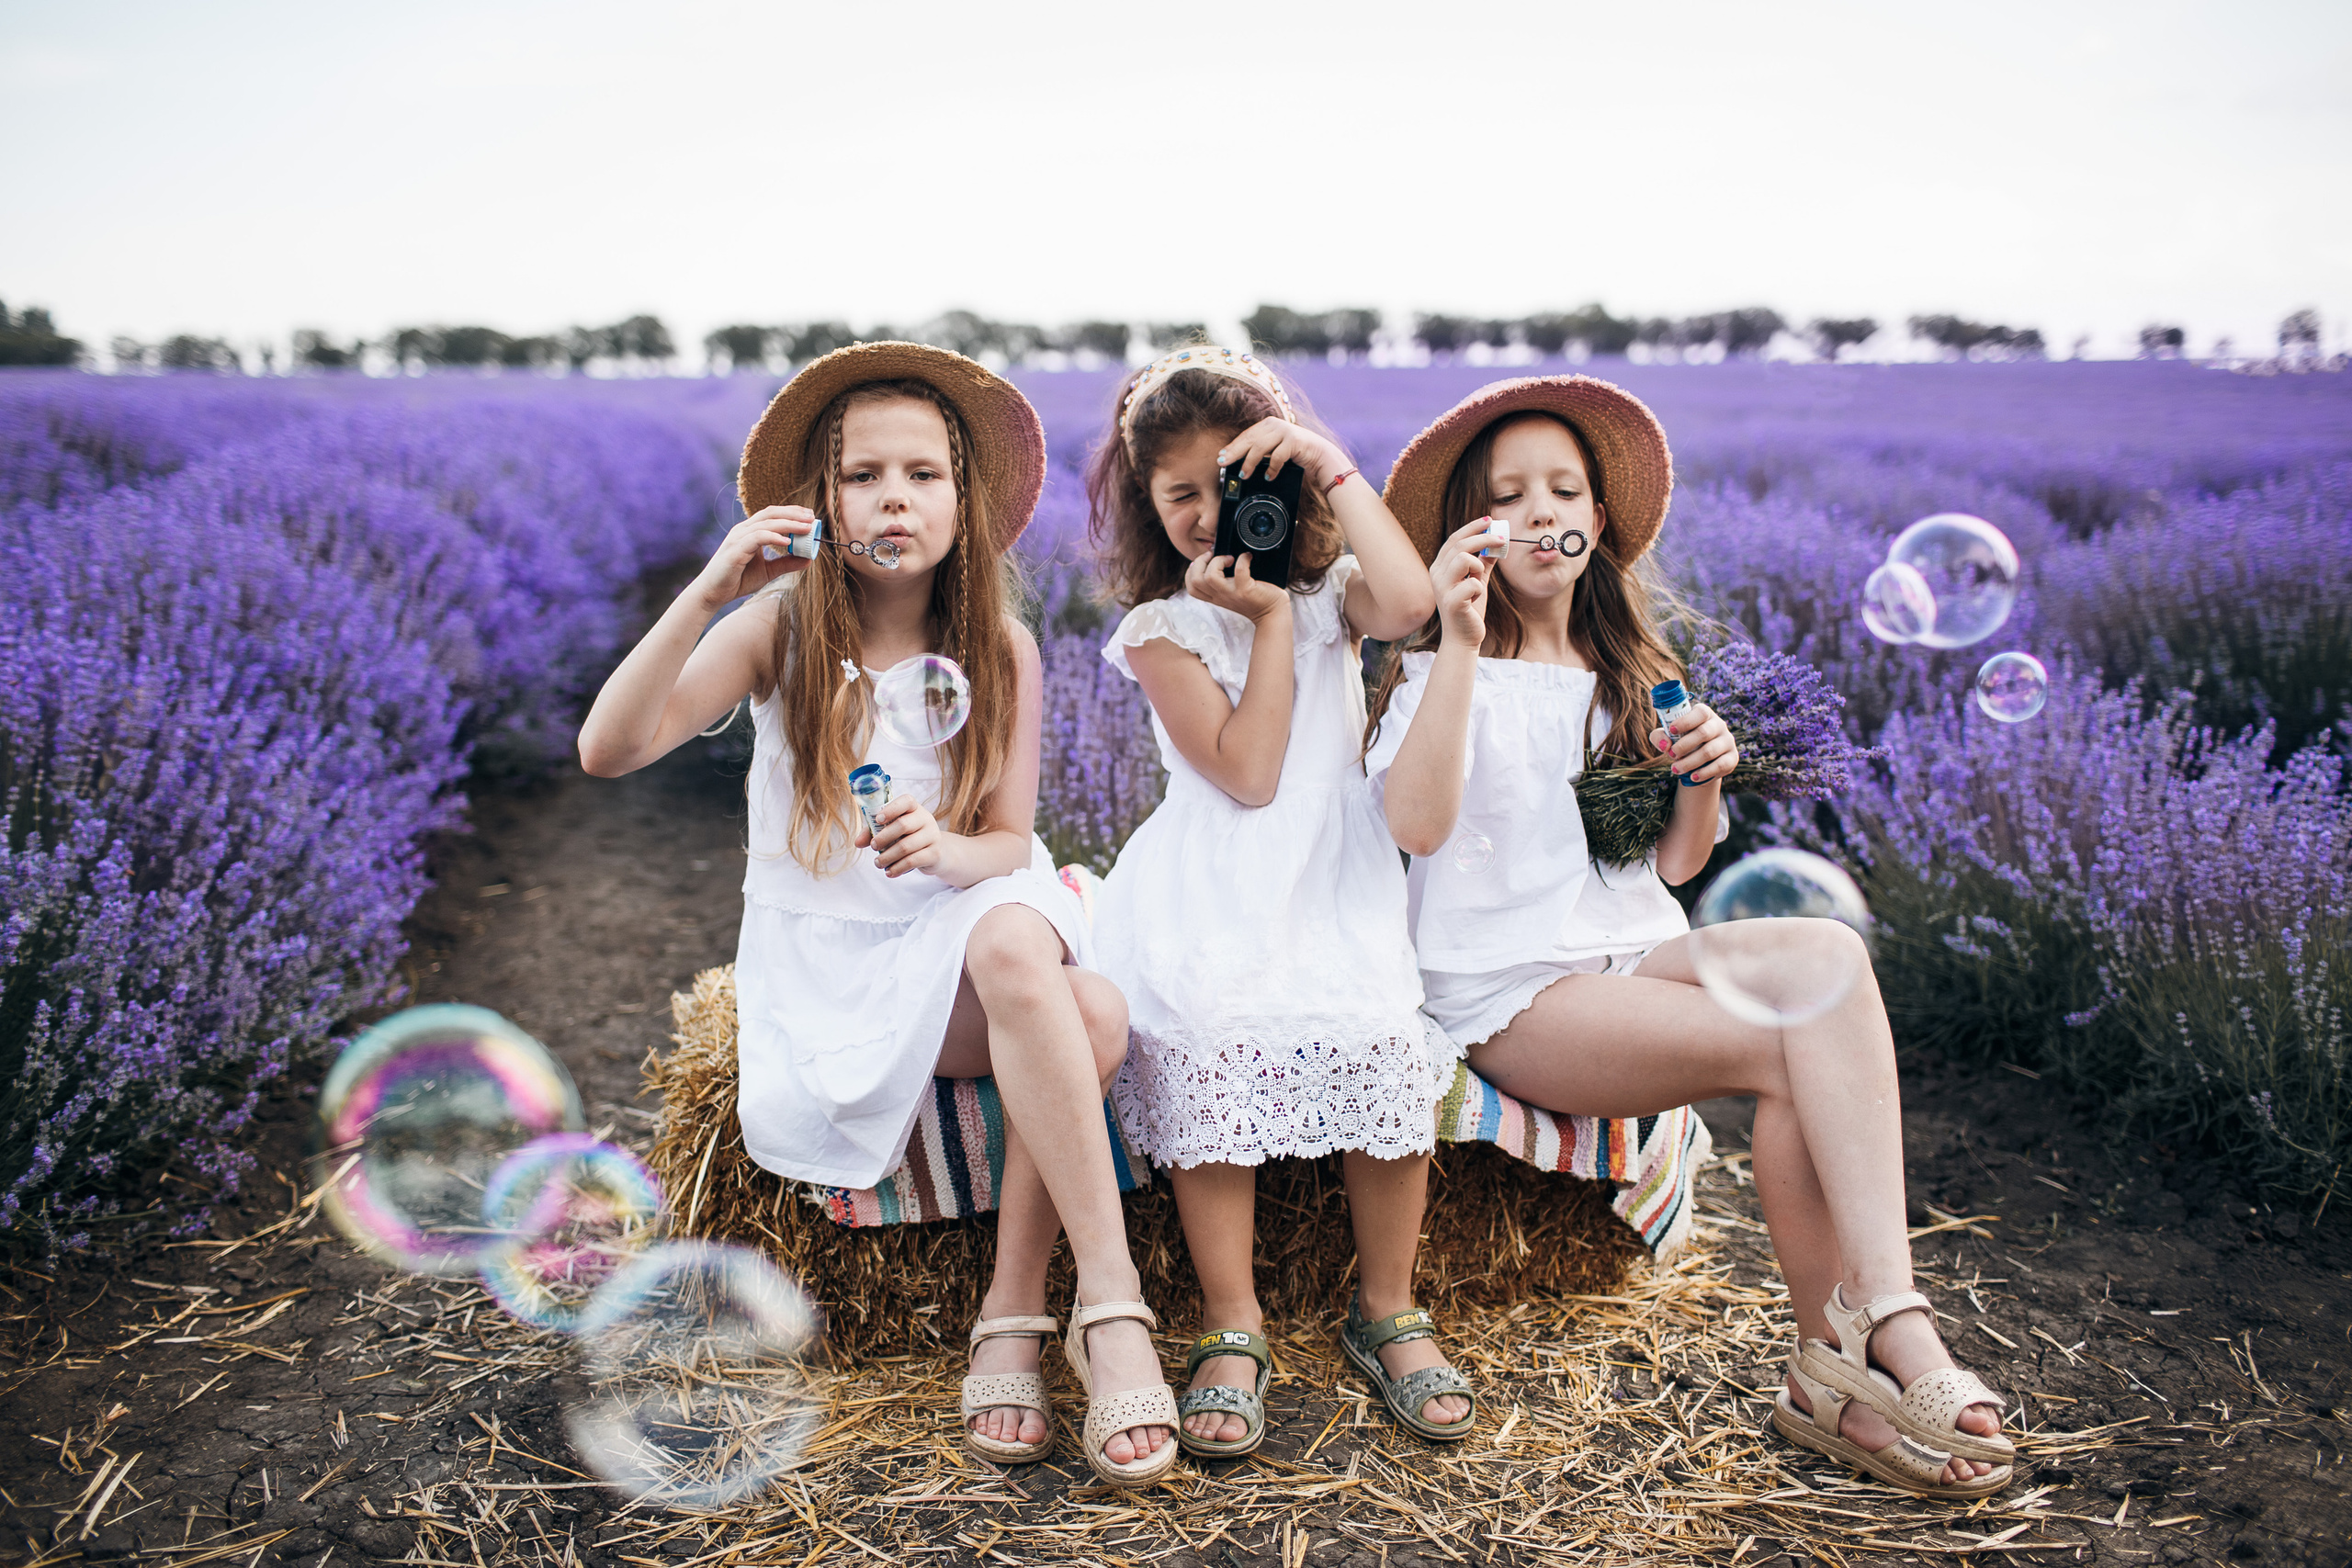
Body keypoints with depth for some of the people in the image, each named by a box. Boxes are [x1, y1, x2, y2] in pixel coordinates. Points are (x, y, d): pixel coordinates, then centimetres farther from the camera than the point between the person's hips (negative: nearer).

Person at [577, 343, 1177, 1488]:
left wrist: (947, 848, -26)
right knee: (1084, 1016, -32)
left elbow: (1008, 843, -2)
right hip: (827, 954, -3)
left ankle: (1011, 1320, -23)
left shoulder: (1000, 651, 0)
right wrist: (708, 594, -29)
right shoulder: (781, 628, -5)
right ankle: (1113, 1305, -24)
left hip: (969, 920, 3)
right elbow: (607, 750, -18)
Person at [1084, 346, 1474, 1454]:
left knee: (1386, 1057, -19)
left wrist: (1330, 462, -10)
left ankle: (1387, 1312, 3)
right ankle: (1232, 1334, -1)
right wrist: (1268, 621, -8)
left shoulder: (1327, 592, 10)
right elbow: (1248, 772, -10)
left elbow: (1408, 602, -18)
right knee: (1208, 1065, -19)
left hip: (1337, 887, 2)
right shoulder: (1161, 630, 2)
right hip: (1213, 904, -1)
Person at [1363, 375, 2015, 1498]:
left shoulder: (1630, 676, 19)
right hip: (1510, 987, -5)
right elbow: (1414, 825, -18)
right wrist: (1460, 646, -22)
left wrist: (1704, 782, -4)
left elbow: (1674, 866, 16)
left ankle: (1836, 1362, -28)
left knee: (1823, 950, -27)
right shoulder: (1441, 669, 3)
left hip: (1635, 951, 5)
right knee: (1797, 1048, -26)